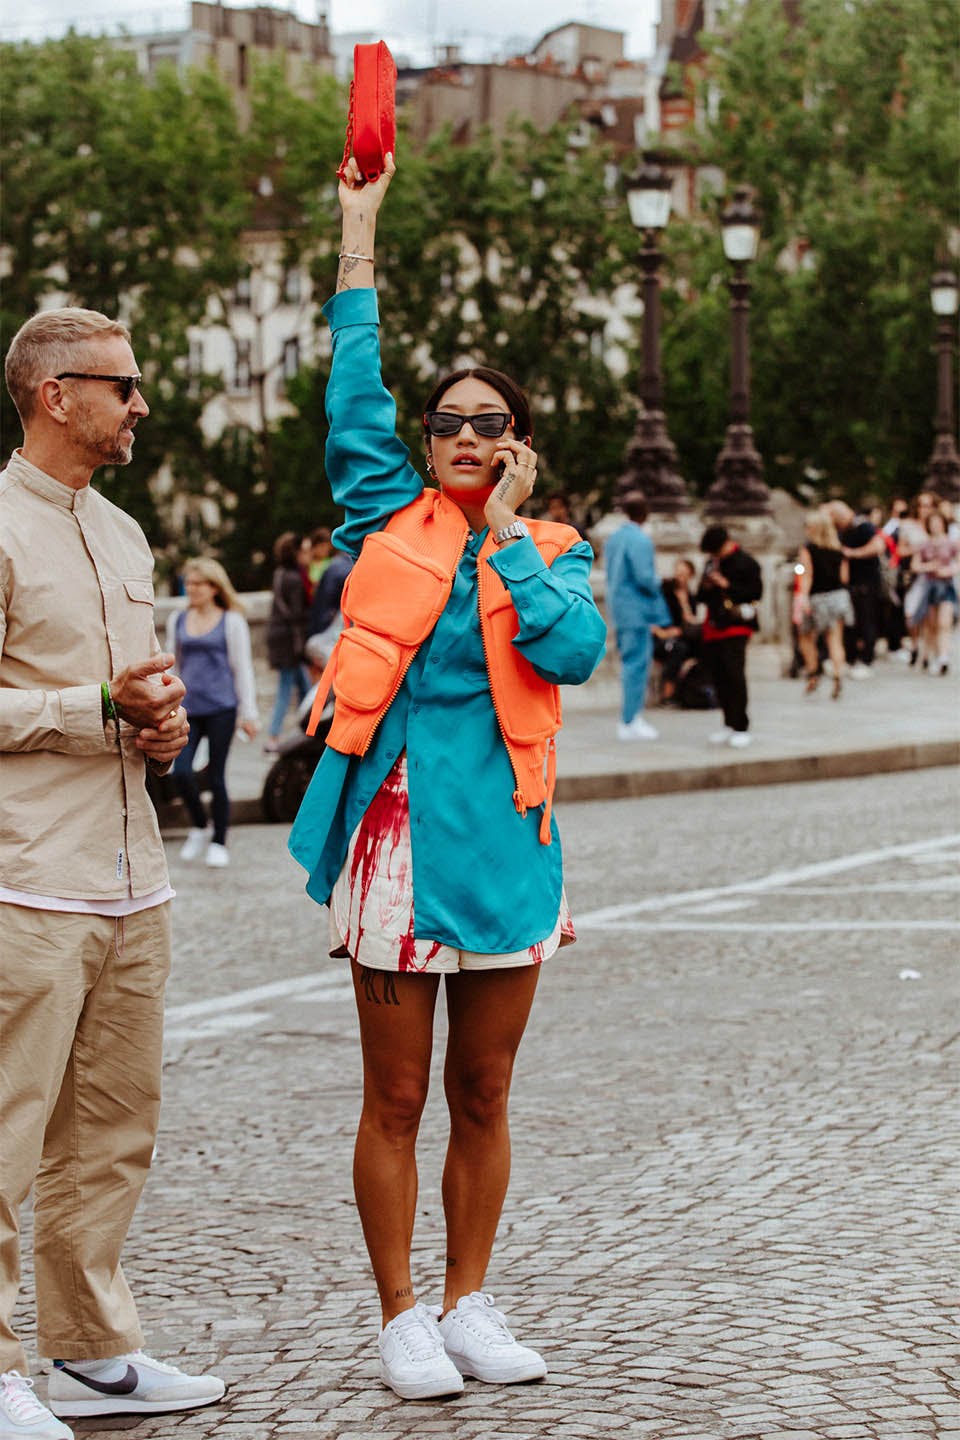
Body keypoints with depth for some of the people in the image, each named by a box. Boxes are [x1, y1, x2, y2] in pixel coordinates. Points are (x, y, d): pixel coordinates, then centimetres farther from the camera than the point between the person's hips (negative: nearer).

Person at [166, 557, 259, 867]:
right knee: (181, 772, -10)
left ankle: (218, 843, 12)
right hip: (188, 707, 3)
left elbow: (242, 668, 4)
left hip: (220, 707, -3)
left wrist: (249, 713, 0)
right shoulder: (178, 620, 13)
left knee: (216, 777, -1)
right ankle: (198, 827, 15)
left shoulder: (231, 622, 3)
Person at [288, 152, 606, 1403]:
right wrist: (360, 235, 1)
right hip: (395, 833, -1)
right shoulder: (393, 525, 6)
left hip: (502, 838, 1)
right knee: (397, 1099, 3)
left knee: (482, 1097, 10)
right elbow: (354, 397, 1)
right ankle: (401, 1315, 12)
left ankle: (470, 1302, 21)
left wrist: (509, 532, -7)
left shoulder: (552, 552, 6)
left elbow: (573, 652, -12)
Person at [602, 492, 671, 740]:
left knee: (630, 662, 16)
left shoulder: (613, 538, 11)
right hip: (637, 609, -9)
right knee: (637, 664, -5)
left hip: (618, 606, 9)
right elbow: (644, 577, -21)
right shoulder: (640, 540, -16)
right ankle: (630, 722, -5)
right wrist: (658, 584, 0)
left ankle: (632, 718, 19)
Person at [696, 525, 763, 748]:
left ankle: (740, 727, -7)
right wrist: (705, 588, 0)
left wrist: (727, 585, -15)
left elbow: (755, 591, -12)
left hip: (736, 627, -7)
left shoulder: (745, 563, -4)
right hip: (713, 627, 7)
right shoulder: (711, 562, 17)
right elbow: (701, 596, 23)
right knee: (718, 677, 5)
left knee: (734, 675, -13)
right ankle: (730, 723, 13)